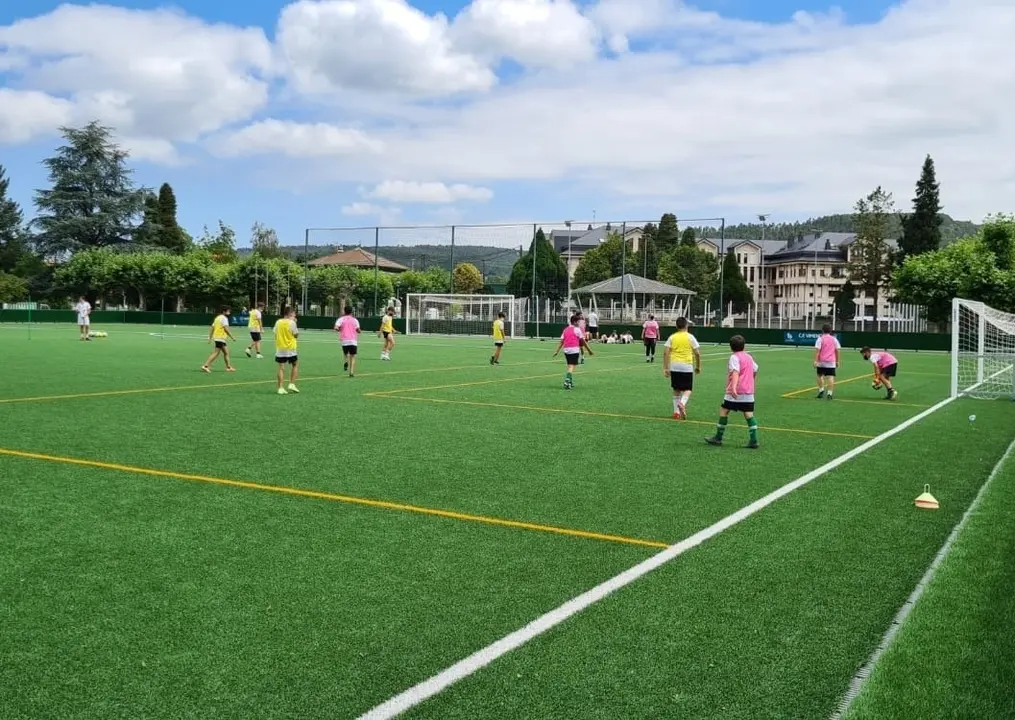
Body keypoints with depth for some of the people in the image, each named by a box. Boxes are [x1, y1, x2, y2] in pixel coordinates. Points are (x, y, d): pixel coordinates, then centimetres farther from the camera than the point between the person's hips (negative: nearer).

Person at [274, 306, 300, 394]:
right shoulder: (291, 322, -9)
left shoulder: (278, 322, 3)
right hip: (290, 348, -4)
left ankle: (281, 388, -1)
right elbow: (296, 335, -2)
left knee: (281, 368, 3)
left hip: (280, 348, 4)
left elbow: (276, 334, 8)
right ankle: (292, 384, 8)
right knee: (295, 364, 16)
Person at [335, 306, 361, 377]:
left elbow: (336, 328, -10)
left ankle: (346, 361, -11)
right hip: (353, 341, 0)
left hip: (344, 341, 0)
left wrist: (340, 330, 10)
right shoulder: (355, 320, 7)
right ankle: (352, 372, -6)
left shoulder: (341, 319, 5)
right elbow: (358, 330, 2)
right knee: (352, 356, 4)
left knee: (345, 353, 22)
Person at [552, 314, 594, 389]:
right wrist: (589, 350, 7)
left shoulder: (565, 329, 15)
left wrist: (557, 351, 12)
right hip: (574, 349, -6)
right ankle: (567, 382, -23)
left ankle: (570, 383, 19)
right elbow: (583, 341, 0)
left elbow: (561, 341, 11)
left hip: (566, 350, 6)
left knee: (569, 366, 17)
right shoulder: (577, 329, 0)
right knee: (572, 366, -7)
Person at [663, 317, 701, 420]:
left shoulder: (672, 337, 4)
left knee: (676, 390, 14)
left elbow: (665, 353, -3)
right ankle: (682, 403, -24)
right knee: (687, 390, 4)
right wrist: (698, 367, 12)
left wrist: (665, 368, 0)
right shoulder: (690, 337, 0)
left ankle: (676, 412, 14)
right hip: (687, 366, -2)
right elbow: (697, 353, 0)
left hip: (674, 366, 2)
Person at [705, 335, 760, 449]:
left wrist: (733, 387, -36)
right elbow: (755, 370, 29)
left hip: (735, 392, -6)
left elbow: (735, 372, -24)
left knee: (723, 411, 4)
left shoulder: (734, 357, -8)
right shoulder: (749, 356, 13)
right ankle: (754, 441, -3)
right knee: (749, 414, 4)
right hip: (749, 392, 6)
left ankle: (718, 438, 9)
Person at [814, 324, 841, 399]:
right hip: (831, 362, 1)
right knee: (831, 377, -2)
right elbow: (838, 350, 7)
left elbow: (817, 350, -12)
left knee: (820, 375, 16)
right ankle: (829, 393, -9)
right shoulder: (834, 339, 7)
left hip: (821, 362, -1)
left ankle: (821, 390, 13)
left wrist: (815, 360, -13)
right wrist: (837, 361, 14)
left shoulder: (820, 338, -4)